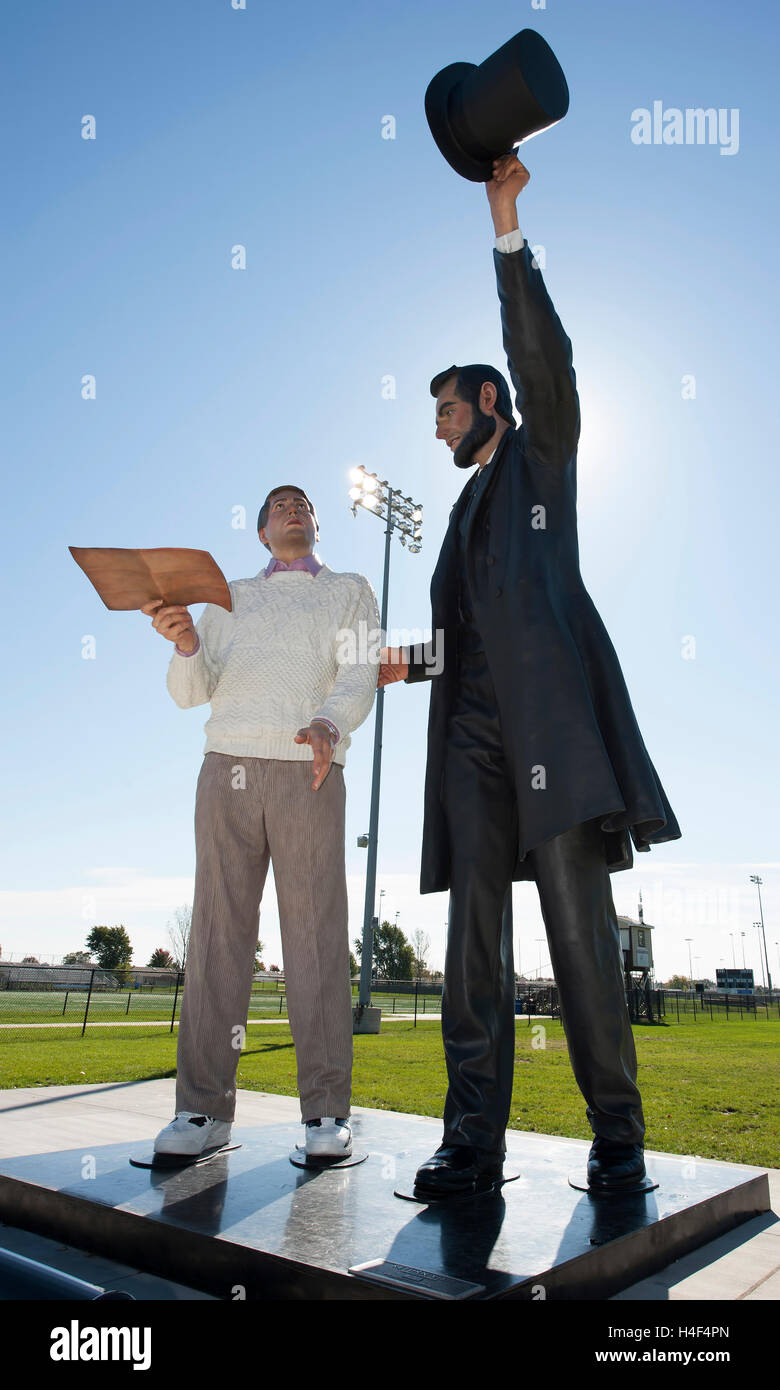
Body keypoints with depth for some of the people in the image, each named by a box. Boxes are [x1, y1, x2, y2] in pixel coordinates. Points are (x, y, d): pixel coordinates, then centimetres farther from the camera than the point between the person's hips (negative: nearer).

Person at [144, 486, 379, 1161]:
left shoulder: (350, 591, 18)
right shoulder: (230, 597, 23)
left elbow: (360, 674, 2)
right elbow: (191, 692, 14)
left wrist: (329, 722, -20)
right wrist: (185, 643, -8)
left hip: (308, 775, -2)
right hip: (227, 769, 2)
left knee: (315, 932, -6)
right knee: (218, 929, -3)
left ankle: (327, 1110, -2)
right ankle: (205, 1107, 1)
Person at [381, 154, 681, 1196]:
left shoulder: (541, 456, 16)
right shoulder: (469, 507, 32)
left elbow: (542, 357, -1)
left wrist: (507, 232, -2)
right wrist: (411, 663, 27)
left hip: (549, 713, -6)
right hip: (475, 730, 7)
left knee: (578, 926, -8)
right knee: (474, 935, -2)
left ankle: (618, 1137, 2)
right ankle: (474, 1143, 1)